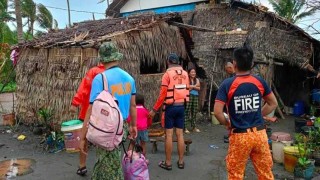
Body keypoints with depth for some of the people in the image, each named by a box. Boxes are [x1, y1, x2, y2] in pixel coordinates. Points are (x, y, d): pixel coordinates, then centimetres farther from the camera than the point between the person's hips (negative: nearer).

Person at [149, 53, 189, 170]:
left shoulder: (167, 74, -10)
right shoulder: (185, 74, 6)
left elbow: (163, 94, -13)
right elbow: (186, 91, 12)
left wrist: (154, 110, -7)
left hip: (171, 107, -5)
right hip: (181, 106, 5)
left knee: (169, 134, 2)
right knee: (180, 134, 10)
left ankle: (168, 163, 9)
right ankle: (181, 161, 18)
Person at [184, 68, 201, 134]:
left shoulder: (197, 80, 14)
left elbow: (199, 88, 6)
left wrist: (192, 86, -8)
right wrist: (195, 86, -6)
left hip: (196, 96, 5)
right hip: (189, 96, -5)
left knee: (194, 112, 7)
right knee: (187, 112, -8)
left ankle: (194, 127, 17)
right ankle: (185, 127, -5)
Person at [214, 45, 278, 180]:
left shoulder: (227, 84, -12)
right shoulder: (260, 82, -1)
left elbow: (217, 112, -16)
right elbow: (273, 104, 12)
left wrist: (227, 124, 1)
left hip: (239, 136, -3)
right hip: (259, 133, 3)